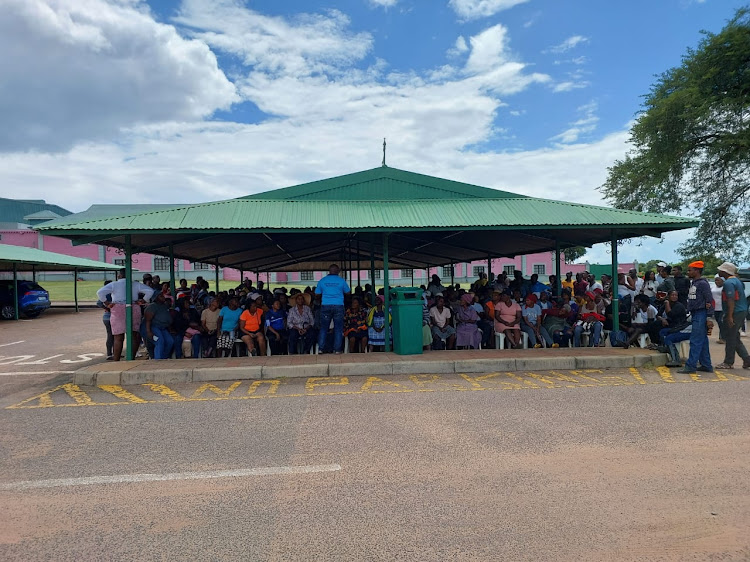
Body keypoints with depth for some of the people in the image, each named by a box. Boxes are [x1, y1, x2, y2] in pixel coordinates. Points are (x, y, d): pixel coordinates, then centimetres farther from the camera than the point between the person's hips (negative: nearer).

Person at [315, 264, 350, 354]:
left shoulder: (322, 281, 4)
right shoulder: (341, 281, 1)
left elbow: (317, 294, 10)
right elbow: (348, 292, 11)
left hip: (325, 306, 1)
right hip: (338, 306, -1)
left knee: (323, 328, 7)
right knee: (338, 328, 4)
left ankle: (320, 348, 4)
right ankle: (337, 349, 2)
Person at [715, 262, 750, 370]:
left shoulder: (728, 283, -16)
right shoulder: (736, 280, 16)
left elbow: (731, 300, -24)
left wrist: (730, 316, -26)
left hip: (735, 313, -10)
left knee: (731, 339, -2)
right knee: (735, 338, 16)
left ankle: (728, 363, 5)